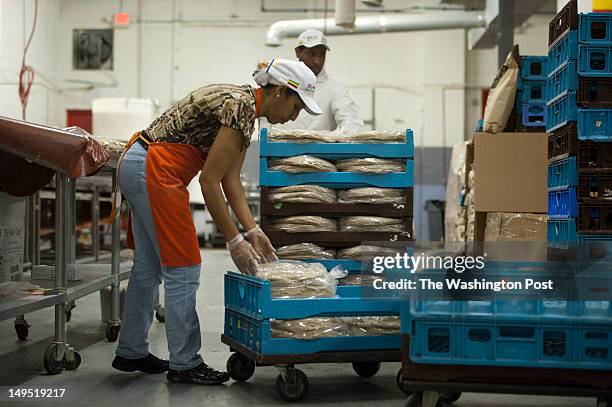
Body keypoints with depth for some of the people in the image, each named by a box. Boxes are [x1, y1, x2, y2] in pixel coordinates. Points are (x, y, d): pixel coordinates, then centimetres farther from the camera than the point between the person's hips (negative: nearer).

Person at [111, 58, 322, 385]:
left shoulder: (241, 103, 11)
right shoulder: (241, 108, -19)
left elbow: (231, 179, 10)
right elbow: (210, 182, -19)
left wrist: (253, 231, 4)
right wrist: (235, 241, -15)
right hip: (155, 172, -10)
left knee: (149, 267, 17)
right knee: (183, 269, -3)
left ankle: (130, 352, 28)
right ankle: (184, 364, 6)